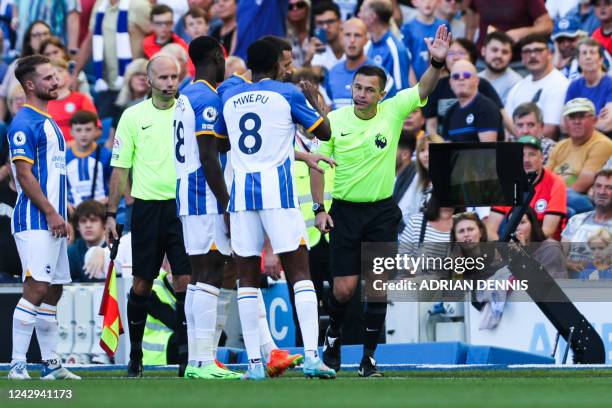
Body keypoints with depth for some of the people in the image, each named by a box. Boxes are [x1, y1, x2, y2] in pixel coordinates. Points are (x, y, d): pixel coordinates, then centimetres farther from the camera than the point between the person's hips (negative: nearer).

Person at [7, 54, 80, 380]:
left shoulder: (48, 121, 19)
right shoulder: (24, 124, -11)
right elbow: (24, 175, -16)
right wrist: (51, 213, -17)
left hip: (51, 221, 10)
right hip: (35, 221, -10)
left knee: (53, 290, 11)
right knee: (36, 289, -14)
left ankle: (51, 364, 15)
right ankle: (17, 364, -13)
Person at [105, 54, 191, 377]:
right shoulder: (133, 116, 3)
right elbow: (120, 168, 6)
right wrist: (111, 214, 2)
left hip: (182, 206, 0)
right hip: (147, 206, 0)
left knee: (185, 281, -6)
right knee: (141, 284, 5)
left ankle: (186, 356, -2)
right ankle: (135, 356, 16)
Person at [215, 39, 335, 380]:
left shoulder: (229, 97, 13)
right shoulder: (288, 94, 1)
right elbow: (324, 132, 8)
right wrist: (315, 98, 24)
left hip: (241, 191, 3)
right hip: (278, 189, -3)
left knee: (248, 277, 5)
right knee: (300, 271, -2)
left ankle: (254, 363, 0)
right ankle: (311, 355, -13)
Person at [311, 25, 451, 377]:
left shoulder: (393, 112, -6)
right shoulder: (335, 120, -6)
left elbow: (424, 89, -18)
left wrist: (437, 62, -38)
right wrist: (319, 208, -4)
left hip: (382, 212, 1)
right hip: (344, 211, -1)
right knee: (344, 288, -4)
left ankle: (369, 357, 7)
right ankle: (334, 334, 27)